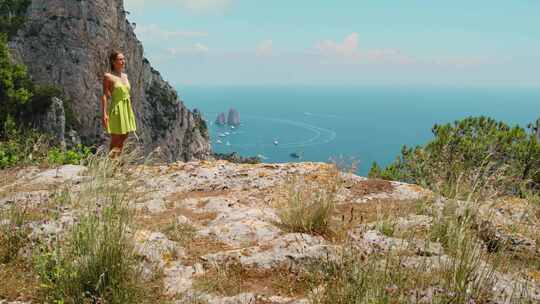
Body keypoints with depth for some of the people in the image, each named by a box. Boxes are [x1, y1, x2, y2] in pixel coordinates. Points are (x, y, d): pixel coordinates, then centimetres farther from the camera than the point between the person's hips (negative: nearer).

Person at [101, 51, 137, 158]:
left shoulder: (125, 76, 12)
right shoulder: (108, 76, -7)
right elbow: (105, 96, -11)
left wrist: (130, 112, 17)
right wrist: (104, 113, -19)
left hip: (127, 110, 7)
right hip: (116, 110, -7)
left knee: (123, 139, 10)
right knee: (115, 140, -3)